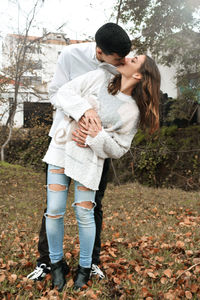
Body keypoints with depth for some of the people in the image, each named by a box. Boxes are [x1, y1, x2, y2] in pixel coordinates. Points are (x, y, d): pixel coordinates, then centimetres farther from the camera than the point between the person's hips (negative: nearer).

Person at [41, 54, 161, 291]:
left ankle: (85, 266, 27)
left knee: (84, 214, 1)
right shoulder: (100, 77, 1)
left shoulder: (132, 111, -5)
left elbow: (119, 149, -2)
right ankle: (57, 262, 25)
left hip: (89, 160, -2)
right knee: (54, 211, 2)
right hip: (61, 148, 3)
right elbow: (64, 92, 0)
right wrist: (83, 111, -17)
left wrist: (98, 136, -20)